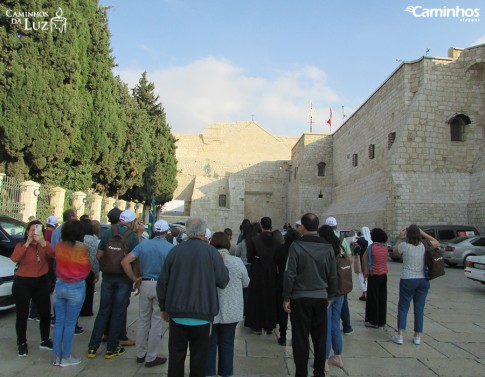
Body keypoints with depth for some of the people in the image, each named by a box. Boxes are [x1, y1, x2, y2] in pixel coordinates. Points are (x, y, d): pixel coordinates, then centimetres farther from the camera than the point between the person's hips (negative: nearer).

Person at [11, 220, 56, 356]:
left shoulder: (45, 245, 5)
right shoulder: (21, 245, -2)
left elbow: (52, 255, -16)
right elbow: (14, 258, -23)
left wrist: (43, 242, -28)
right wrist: (28, 242, -22)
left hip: (41, 282, 3)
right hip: (22, 283, -3)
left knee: (45, 313, 9)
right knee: (22, 315, 5)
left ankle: (45, 340, 25)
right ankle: (22, 343, 21)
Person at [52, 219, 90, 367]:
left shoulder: (59, 246, -4)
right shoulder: (82, 248, -16)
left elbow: (58, 263, 9)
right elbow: (86, 270, -7)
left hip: (60, 285, 4)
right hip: (76, 288, -4)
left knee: (59, 321, 13)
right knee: (70, 323, 5)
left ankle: (56, 356, 21)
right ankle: (66, 357, 15)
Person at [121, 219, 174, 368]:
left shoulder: (143, 245, 1)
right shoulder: (171, 248, -8)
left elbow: (125, 262, -4)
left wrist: (135, 279, 1)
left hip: (145, 284, 3)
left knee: (143, 320, 16)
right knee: (156, 322, 6)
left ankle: (140, 354, 27)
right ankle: (151, 357, 15)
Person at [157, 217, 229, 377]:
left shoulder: (175, 250, -3)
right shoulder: (211, 251, -9)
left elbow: (162, 281, 2)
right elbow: (223, 281, -8)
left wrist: (163, 307, 14)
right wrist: (222, 263, 11)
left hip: (177, 312, 2)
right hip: (202, 313, -2)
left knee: (176, 354, 14)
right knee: (199, 356, 11)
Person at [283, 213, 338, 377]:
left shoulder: (296, 246, -12)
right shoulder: (327, 247, -1)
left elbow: (290, 274, -13)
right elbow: (333, 275, 5)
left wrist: (286, 298, -5)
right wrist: (330, 296, 16)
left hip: (300, 298, -3)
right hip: (321, 298, 4)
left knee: (301, 339, 6)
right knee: (320, 338, 15)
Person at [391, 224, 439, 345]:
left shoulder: (404, 246, -12)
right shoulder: (424, 246, -4)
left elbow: (394, 251, 9)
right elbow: (437, 242, 17)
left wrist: (400, 238, 8)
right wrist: (423, 233, 12)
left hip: (407, 280, -3)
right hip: (423, 280, 3)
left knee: (403, 307, 7)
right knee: (419, 308, 11)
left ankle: (400, 335, 6)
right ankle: (417, 336, 17)